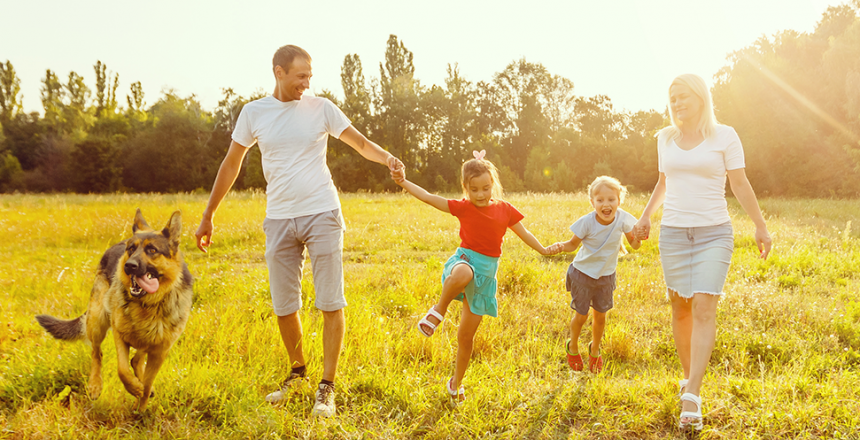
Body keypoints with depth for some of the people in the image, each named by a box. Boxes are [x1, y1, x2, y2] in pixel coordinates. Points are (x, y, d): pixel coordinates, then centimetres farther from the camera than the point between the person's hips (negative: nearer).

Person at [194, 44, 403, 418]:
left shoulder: (321, 108, 2)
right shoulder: (254, 113, 5)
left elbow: (360, 142, 4)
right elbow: (231, 164, 13)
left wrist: (386, 158, -19)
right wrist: (208, 215, 15)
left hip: (322, 214, -2)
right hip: (279, 219, 2)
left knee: (331, 304, -5)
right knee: (283, 307, 6)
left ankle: (327, 387, 4)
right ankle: (297, 370, 30)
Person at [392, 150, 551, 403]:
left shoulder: (505, 210, 4)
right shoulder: (463, 207, -2)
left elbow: (524, 234, 18)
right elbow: (428, 198, -10)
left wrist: (544, 250, 20)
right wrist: (403, 182, -20)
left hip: (486, 271, 3)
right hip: (465, 258, -2)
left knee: (466, 336, 5)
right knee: (463, 274, -46)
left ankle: (456, 384, 25)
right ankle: (439, 311, -20)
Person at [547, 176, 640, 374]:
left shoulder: (623, 219, -18)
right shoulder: (587, 222, -24)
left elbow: (634, 245, -8)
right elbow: (573, 244, -12)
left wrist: (638, 237, -31)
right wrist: (560, 246, -33)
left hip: (606, 275, 2)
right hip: (583, 273, -2)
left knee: (600, 316, 12)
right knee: (581, 315, 6)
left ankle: (595, 350, 39)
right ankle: (573, 347, 35)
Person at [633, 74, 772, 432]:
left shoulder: (724, 136, -3)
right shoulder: (665, 138, 8)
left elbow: (740, 184, 0)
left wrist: (760, 226, -1)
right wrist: (646, 215, 12)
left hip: (714, 233, -3)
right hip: (673, 232, 4)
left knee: (704, 308, -14)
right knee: (680, 308, 6)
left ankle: (692, 397, -17)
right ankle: (689, 376, 26)